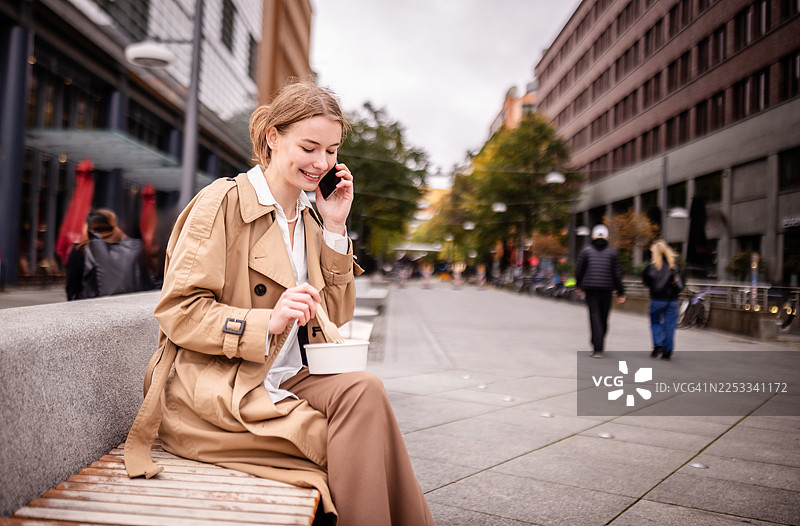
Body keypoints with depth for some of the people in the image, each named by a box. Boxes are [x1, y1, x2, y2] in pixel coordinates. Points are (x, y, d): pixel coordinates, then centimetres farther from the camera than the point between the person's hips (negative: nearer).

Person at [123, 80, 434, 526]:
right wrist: (267, 322, -26)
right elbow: (178, 311, -11)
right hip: (214, 388, -6)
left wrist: (335, 228, 2)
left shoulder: (308, 219, 14)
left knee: (364, 388, -26)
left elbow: (335, 316, 11)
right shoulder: (225, 201, -7)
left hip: (287, 381, 6)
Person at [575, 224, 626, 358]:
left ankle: (598, 349, -14)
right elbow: (617, 273, 3)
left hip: (590, 288, -1)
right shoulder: (612, 253, 5)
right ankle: (598, 345, 25)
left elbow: (579, 270, 3)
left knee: (594, 316, -4)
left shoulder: (586, 251, 2)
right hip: (606, 289, 1)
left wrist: (579, 285, 19)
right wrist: (620, 292, 7)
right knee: (603, 318, 13)